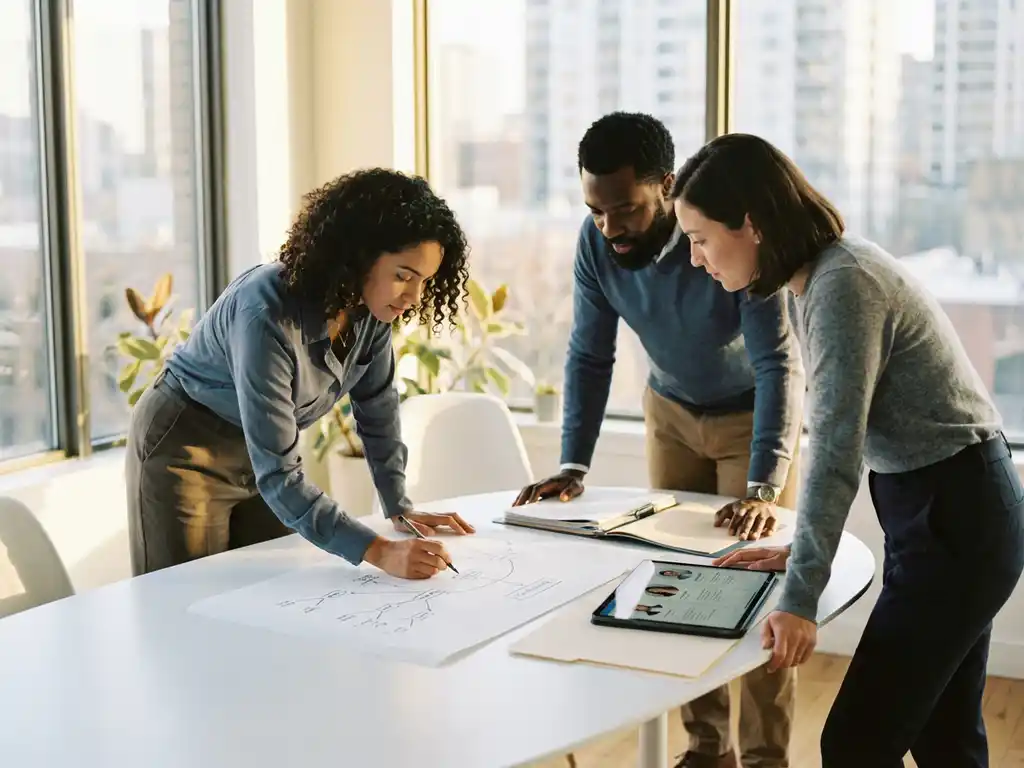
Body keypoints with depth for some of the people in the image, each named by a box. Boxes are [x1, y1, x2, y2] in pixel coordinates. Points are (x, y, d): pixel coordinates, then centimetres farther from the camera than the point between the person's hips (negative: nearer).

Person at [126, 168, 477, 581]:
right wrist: (380, 552, -43)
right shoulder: (268, 316, -36)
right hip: (184, 450, -6)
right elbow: (278, 475, -37)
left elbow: (377, 408, 1)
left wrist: (401, 509, -3)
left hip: (260, 453, 6)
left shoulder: (370, 307, -15)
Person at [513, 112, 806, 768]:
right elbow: (590, 355, -10)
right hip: (672, 409, 4)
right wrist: (574, 466, -17)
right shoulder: (596, 241, -19)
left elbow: (778, 363, -35)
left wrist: (763, 487, -44)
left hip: (755, 412, -4)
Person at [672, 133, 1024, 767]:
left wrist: (800, 598, -25)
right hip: (954, 511, 10)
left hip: (954, 522, -10)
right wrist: (800, 549, 10)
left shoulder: (842, 284, -20)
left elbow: (836, 452, -25)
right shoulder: (831, 272, 8)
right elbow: (845, 437, 12)